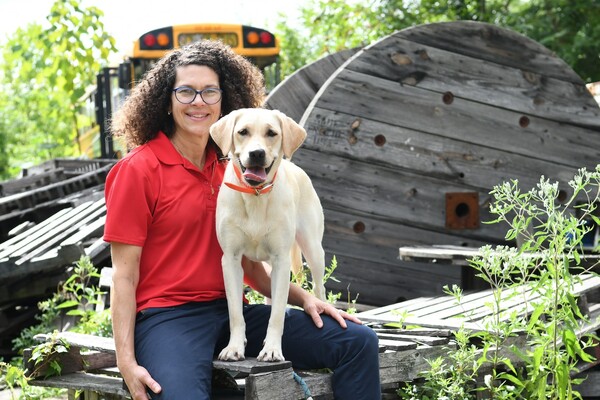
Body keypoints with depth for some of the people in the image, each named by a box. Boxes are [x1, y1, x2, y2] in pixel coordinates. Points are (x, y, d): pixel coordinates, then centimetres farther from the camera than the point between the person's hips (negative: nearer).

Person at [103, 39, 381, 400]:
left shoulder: (229, 168, 14)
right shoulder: (139, 170, -4)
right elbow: (124, 274, -6)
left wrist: (302, 298, 3)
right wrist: (127, 361, -15)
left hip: (231, 311, 7)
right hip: (168, 315, -6)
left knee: (358, 341, -5)